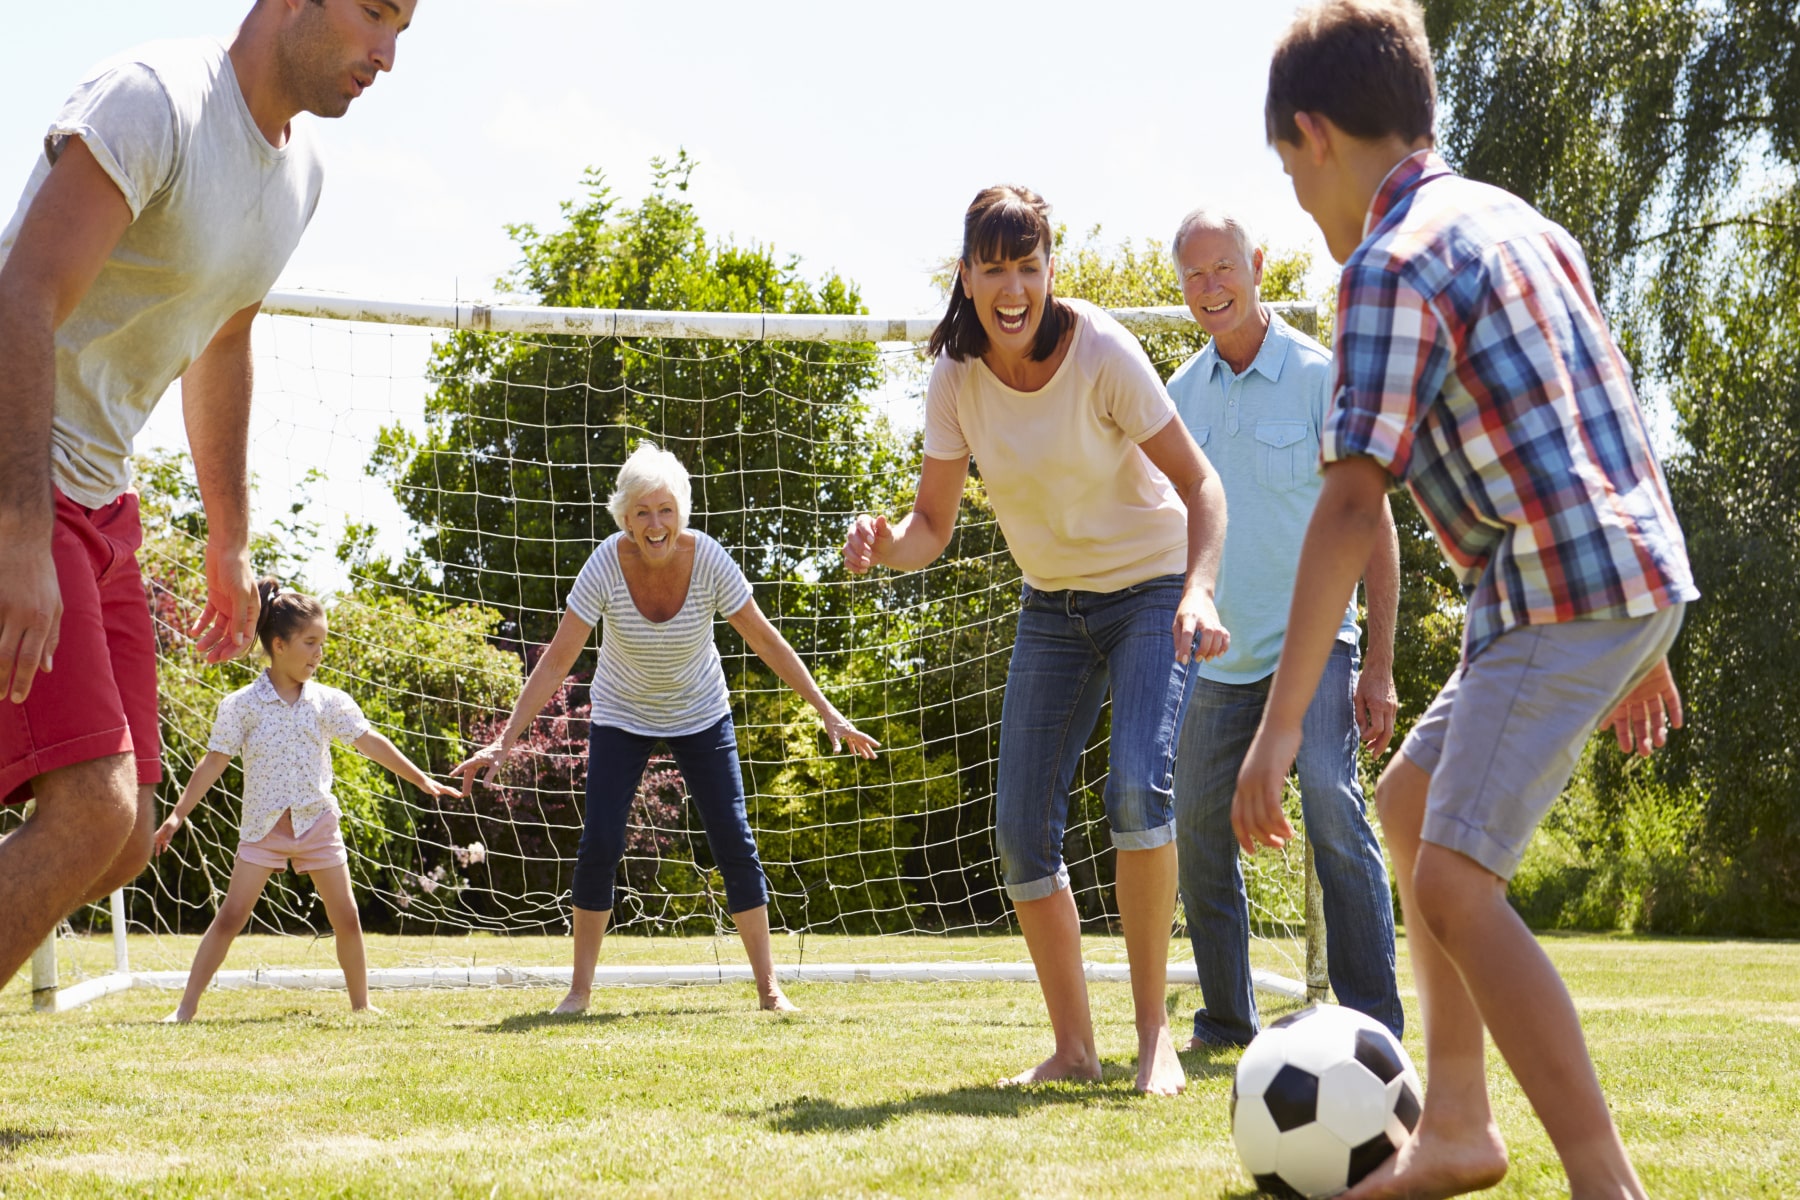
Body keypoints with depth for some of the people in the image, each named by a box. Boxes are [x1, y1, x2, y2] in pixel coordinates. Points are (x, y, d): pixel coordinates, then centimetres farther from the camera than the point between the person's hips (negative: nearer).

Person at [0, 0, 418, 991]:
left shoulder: (298, 170, 11)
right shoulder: (152, 100, -17)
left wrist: (229, 541, 27)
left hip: (99, 499, 9)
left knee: (120, 842, 4)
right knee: (91, 813, -20)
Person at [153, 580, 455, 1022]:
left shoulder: (329, 702, 1)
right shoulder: (241, 705, -5)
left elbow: (370, 742, 4)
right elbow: (215, 762, -4)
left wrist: (421, 779, 3)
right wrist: (178, 815, -8)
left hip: (318, 822, 3)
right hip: (263, 826, -2)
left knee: (346, 918, 2)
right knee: (230, 917, -7)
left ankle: (361, 1005, 16)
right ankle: (186, 1007, -4)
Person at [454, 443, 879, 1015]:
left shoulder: (707, 560, -24)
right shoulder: (607, 565, -27)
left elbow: (765, 639, -13)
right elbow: (557, 660, -23)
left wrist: (828, 712, -13)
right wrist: (504, 742, -27)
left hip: (700, 716, 1)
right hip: (622, 717, -1)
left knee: (735, 844, -5)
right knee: (599, 846, -12)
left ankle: (769, 986, 4)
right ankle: (580, 989, 1)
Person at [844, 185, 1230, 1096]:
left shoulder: (1101, 353, -21)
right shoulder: (956, 379, -9)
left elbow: (1198, 483, -18)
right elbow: (932, 525, -4)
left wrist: (1198, 592, -34)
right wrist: (885, 544, -28)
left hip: (1150, 589, -5)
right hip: (1051, 606, 5)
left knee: (1138, 787, -26)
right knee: (1022, 831, -3)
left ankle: (1153, 1031, -17)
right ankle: (1073, 1046, 10)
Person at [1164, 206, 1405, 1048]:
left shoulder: (1320, 377, -6)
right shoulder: (1179, 394, 8)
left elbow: (1372, 522, -6)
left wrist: (1379, 666, -11)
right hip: (1215, 658, 5)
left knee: (1332, 805, -22)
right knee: (1200, 842, 8)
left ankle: (1372, 1024, -19)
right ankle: (1226, 1022, 24)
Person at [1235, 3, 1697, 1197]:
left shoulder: (1395, 262, -12)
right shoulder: (1516, 222, 16)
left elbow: (1353, 506, -20)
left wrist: (1282, 724, -21)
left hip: (1566, 596, -10)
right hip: (1634, 578, 10)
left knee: (1454, 880, -13)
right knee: (1410, 802, 20)